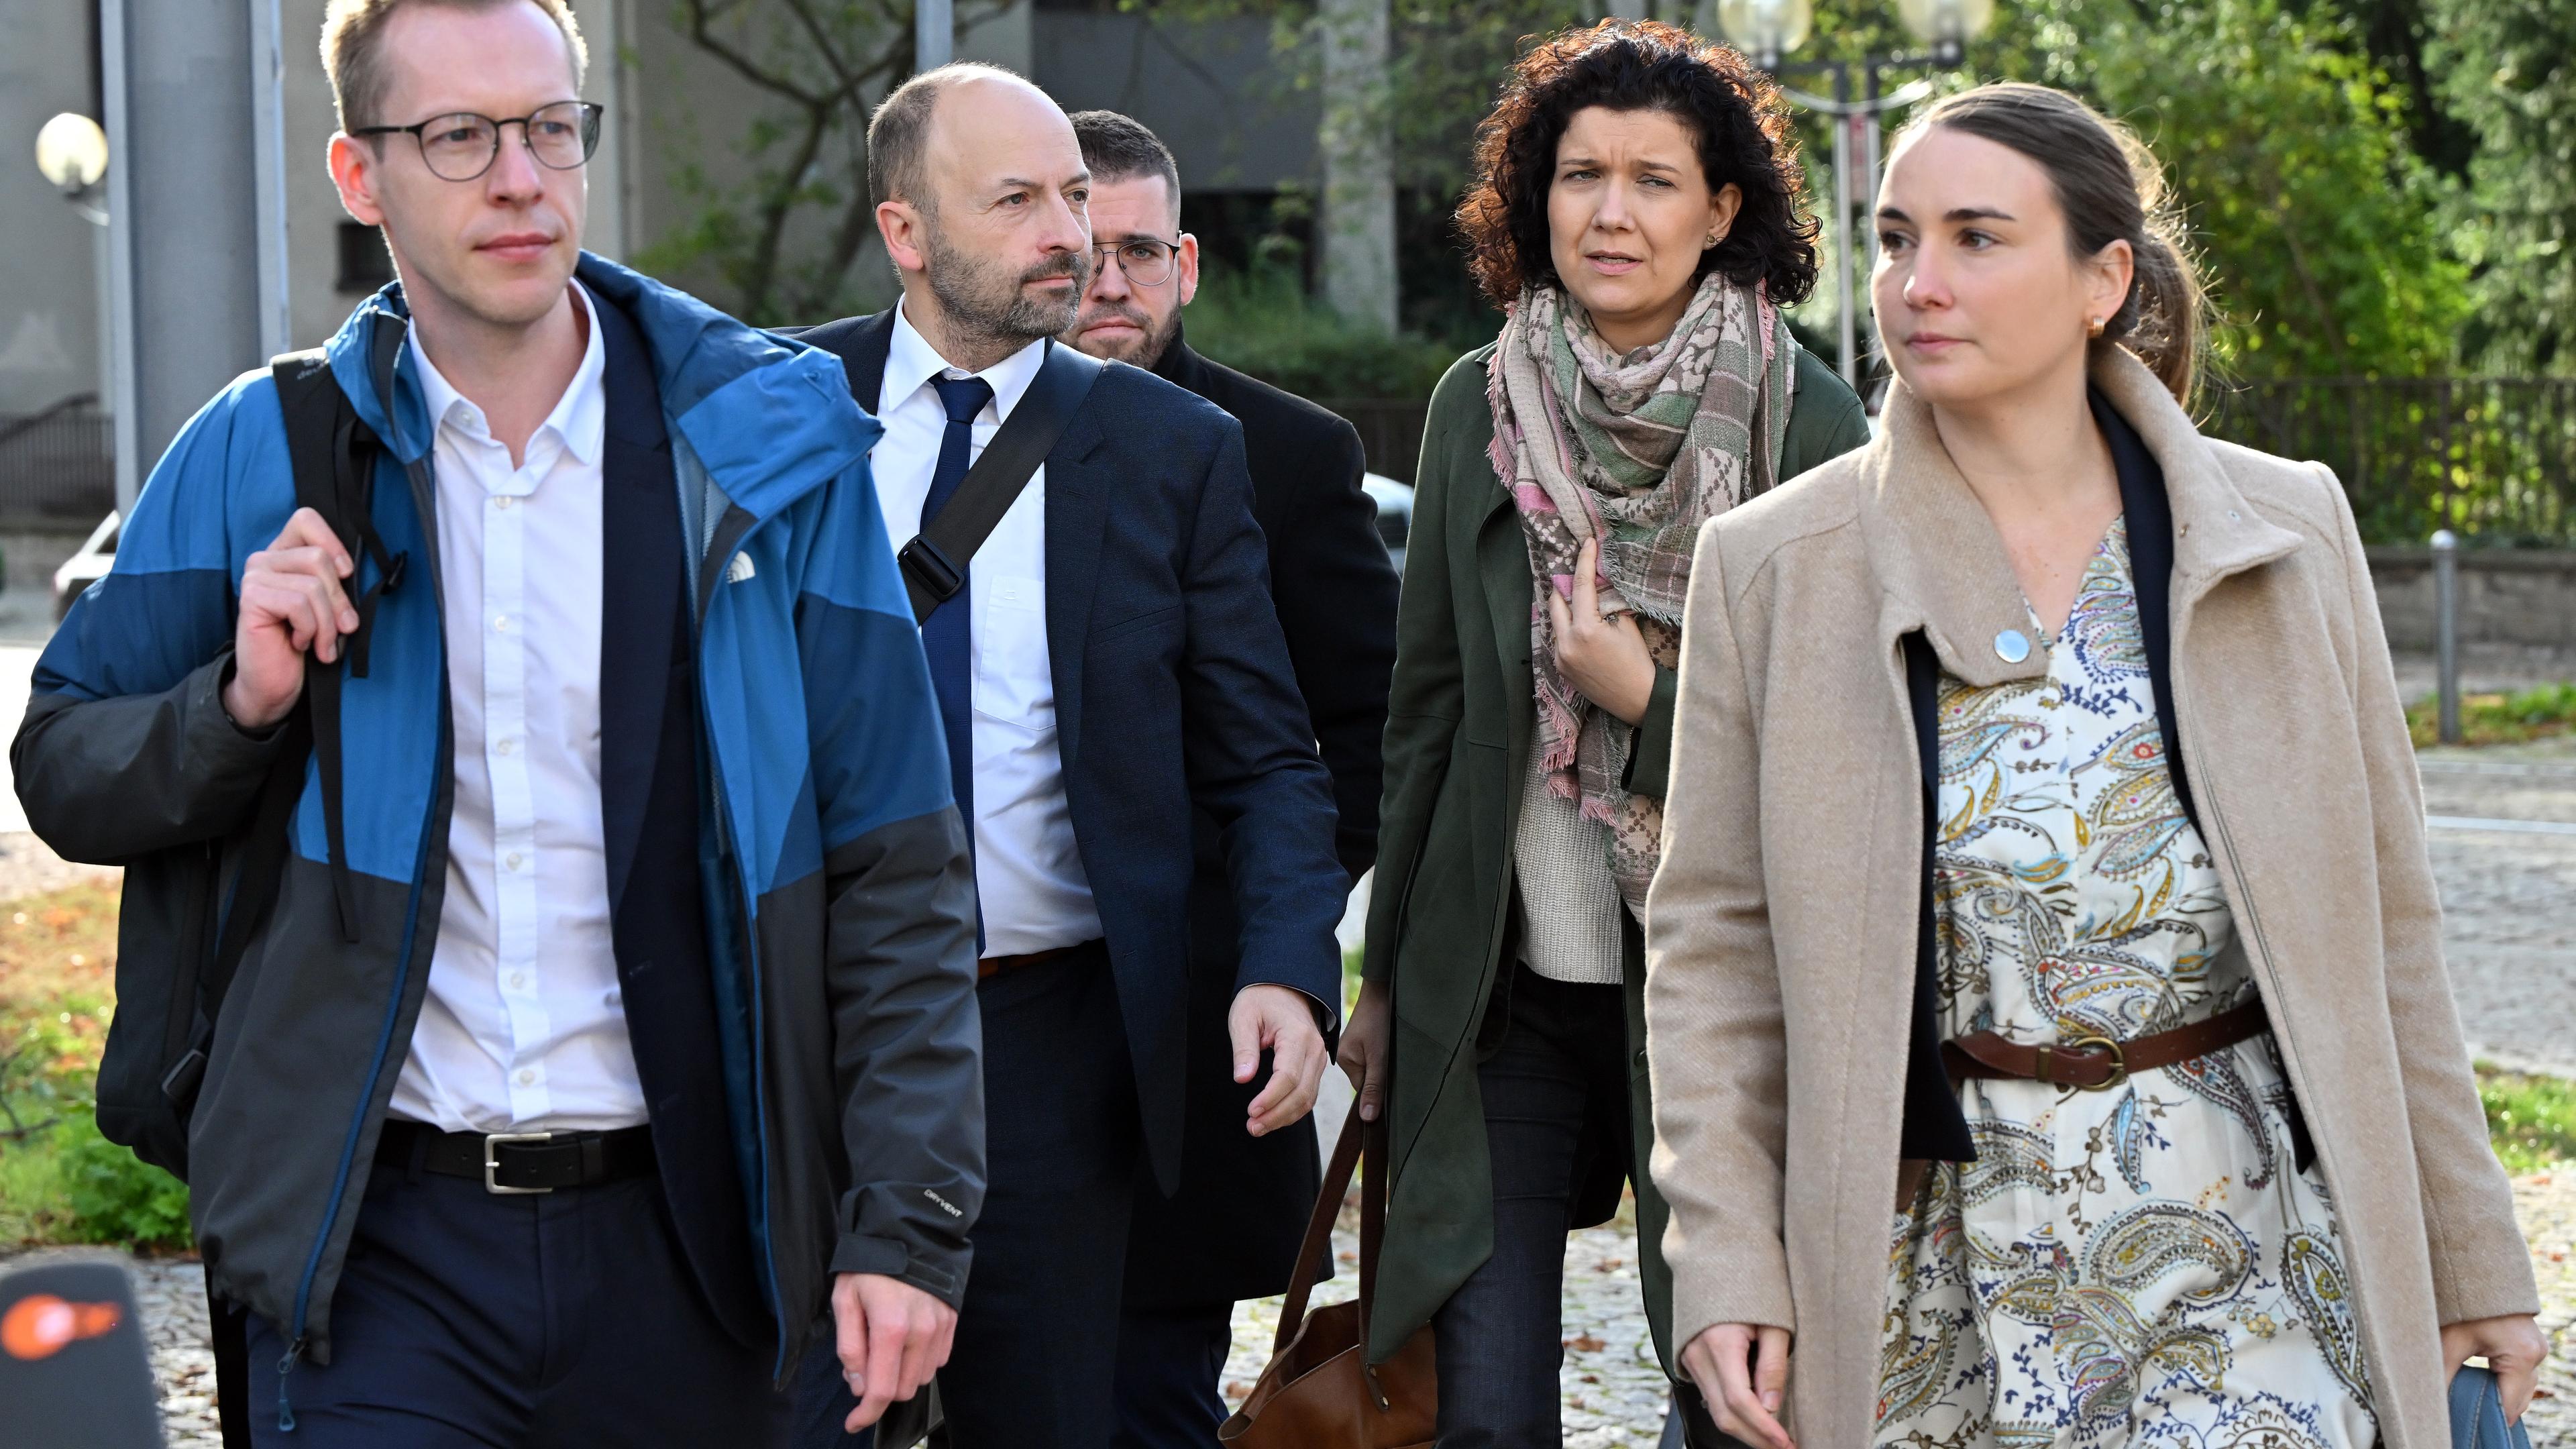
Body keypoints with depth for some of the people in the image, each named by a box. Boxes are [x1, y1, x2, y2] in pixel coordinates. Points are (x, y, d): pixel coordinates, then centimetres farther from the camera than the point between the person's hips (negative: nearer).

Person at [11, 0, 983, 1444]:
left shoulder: (770, 447, 0)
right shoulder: (262, 460, 2)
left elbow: (896, 866, 0)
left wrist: (909, 1219, -6)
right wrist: (242, 704, -10)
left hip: (678, 1243, 0)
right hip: (380, 1247, 0)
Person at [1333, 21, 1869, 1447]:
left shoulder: (1811, 425, -5)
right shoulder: (1475, 408, 5)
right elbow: (1426, 706, 12)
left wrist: (1653, 699, -16)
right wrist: (1386, 975, 13)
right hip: (1500, 989, 2)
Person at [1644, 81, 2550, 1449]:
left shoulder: (2285, 535, 3)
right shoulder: (1773, 567, 1)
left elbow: (2381, 920, 7)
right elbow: (1715, 940, 3)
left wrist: (2467, 1249, 9)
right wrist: (1724, 1256, -6)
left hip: (2242, 1235, 0)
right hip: (1934, 1256, 0)